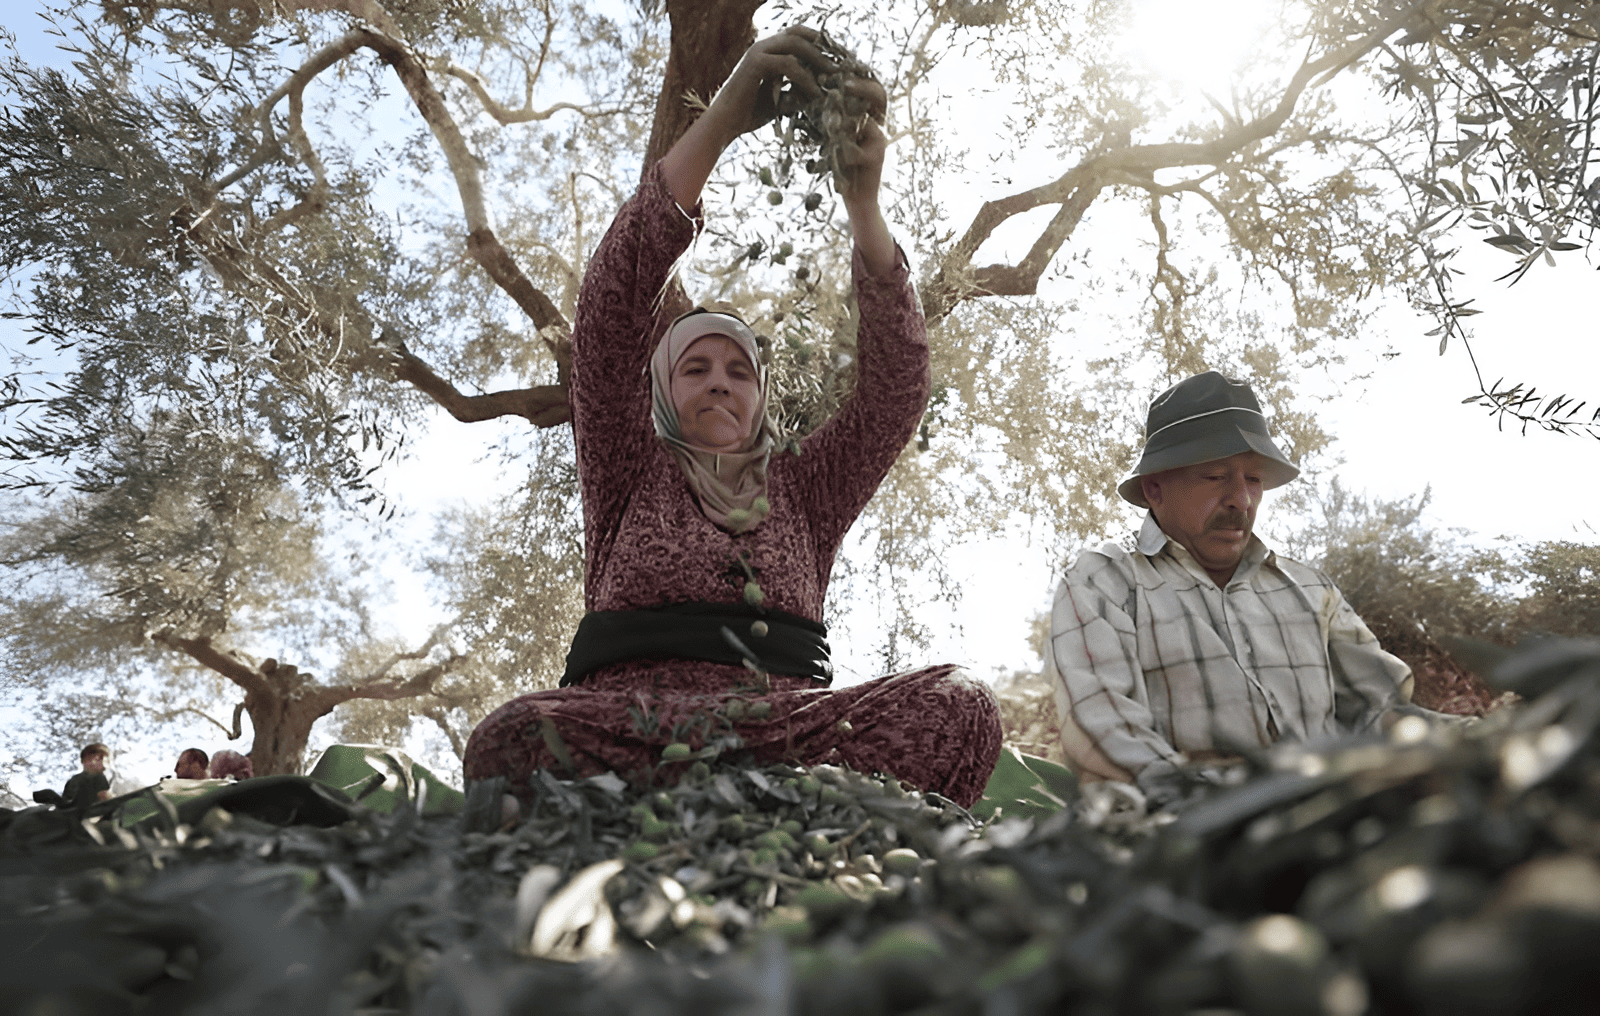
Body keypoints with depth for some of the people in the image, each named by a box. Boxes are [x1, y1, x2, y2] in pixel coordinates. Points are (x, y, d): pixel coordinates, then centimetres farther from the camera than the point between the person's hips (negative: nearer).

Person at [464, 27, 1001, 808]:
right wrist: (718, 124, -4)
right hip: (625, 720, -1)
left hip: (787, 721, 2)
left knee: (959, 707, -26)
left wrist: (862, 201, -1)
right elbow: (610, 310, 3)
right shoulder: (629, 476, 16)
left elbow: (896, 383, 10)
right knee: (514, 735, -36)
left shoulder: (801, 491, 23)